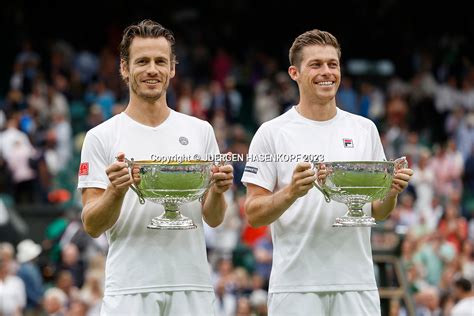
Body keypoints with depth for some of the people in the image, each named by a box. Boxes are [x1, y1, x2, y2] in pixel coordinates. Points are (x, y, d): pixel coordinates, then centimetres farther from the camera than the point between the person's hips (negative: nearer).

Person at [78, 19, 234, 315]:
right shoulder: (101, 137, 2)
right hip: (129, 290, -2)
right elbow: (92, 225, -2)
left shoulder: (201, 132, 10)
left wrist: (217, 191, -10)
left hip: (192, 288, 2)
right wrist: (116, 191, -20)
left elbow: (213, 219, 11)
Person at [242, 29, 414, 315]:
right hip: (296, 288, -3)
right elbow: (254, 214, -3)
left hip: (357, 284, 3)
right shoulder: (272, 133, 0)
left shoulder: (365, 130, 10)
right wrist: (291, 192, -20)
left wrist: (392, 193, -7)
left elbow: (378, 213, 14)